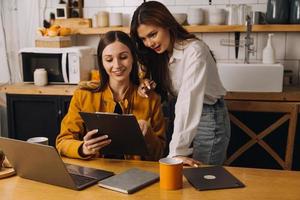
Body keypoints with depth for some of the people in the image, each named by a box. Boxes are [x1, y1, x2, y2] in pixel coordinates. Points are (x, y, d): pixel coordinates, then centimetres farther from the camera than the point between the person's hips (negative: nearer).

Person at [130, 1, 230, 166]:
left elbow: (188, 101, -33)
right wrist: (150, 87, -15)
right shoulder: (162, 53, 1)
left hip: (209, 118, -7)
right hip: (185, 119, 7)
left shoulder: (194, 50, -24)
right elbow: (169, 92, 8)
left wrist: (177, 151, -38)